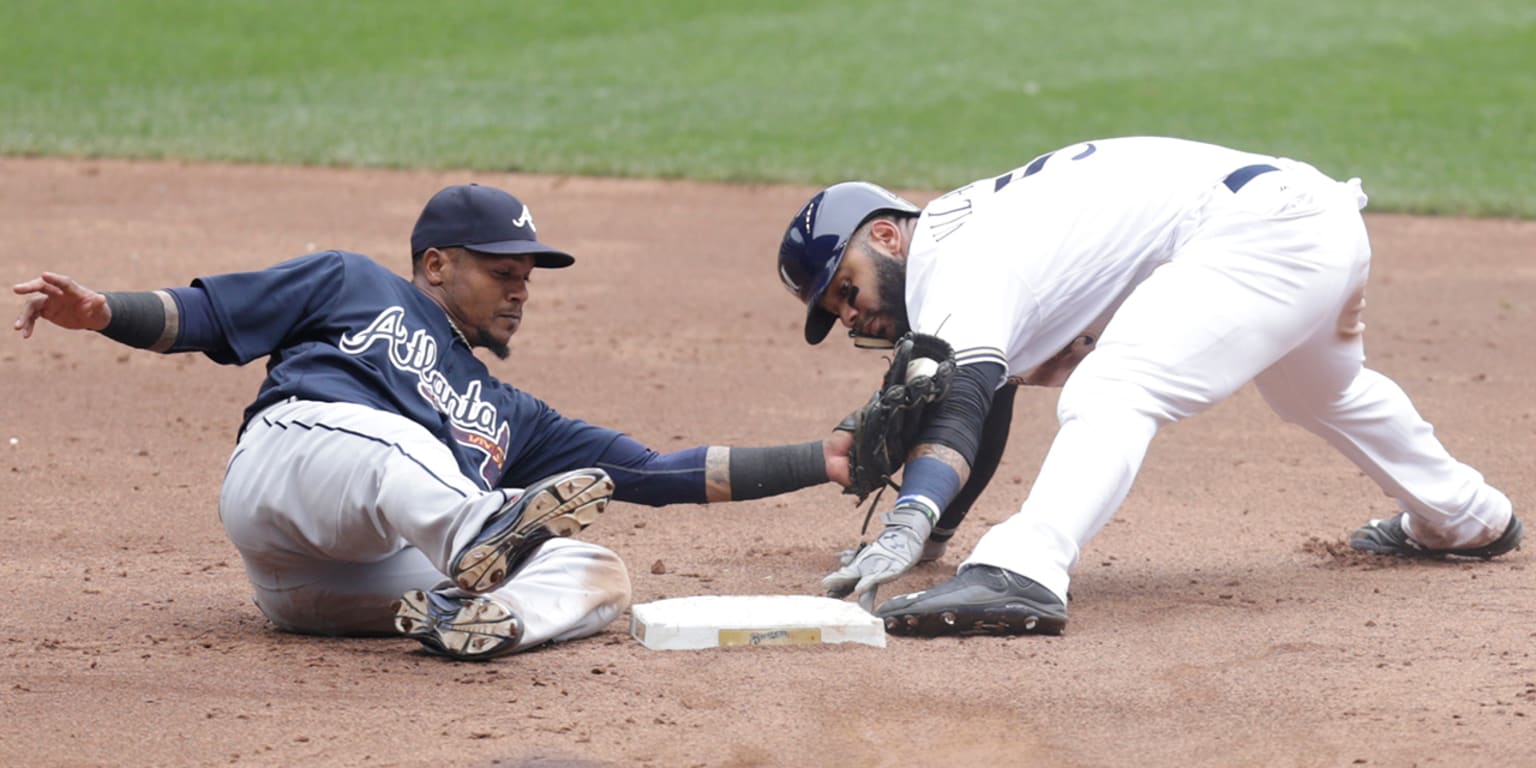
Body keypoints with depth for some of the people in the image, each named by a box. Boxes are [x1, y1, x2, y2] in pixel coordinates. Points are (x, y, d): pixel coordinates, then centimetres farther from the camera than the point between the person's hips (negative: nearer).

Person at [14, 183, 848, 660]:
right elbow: (202, 315, 17)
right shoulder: (352, 287, 25)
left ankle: (485, 622, -44)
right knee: (391, 435, -34)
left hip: (388, 572, 5)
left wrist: (822, 461, 25)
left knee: (600, 572, -13)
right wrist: (102, 312, -5)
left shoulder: (509, 417, 35)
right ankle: (484, 537, -62)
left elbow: (661, 472, 31)